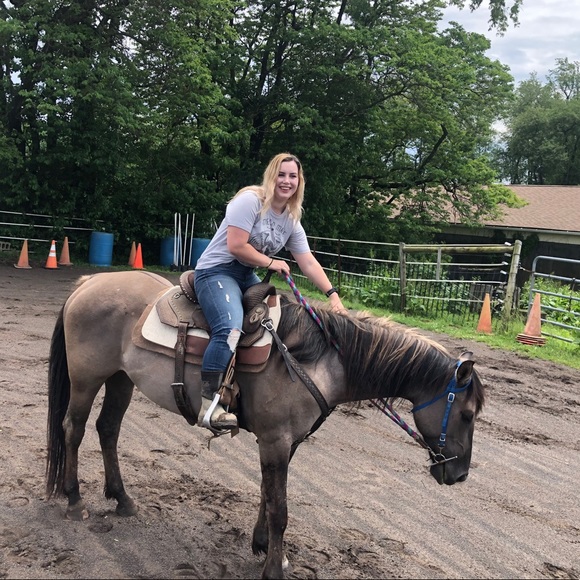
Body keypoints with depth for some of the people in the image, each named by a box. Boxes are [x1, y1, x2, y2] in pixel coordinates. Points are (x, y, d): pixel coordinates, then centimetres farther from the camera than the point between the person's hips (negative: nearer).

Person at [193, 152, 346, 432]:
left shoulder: (291, 220, 9)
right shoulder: (250, 200, -14)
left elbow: (309, 263, 7)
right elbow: (235, 247, -21)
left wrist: (333, 295, -2)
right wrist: (271, 263, -10)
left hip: (248, 276, 9)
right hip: (216, 271, -9)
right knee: (230, 330, -32)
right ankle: (209, 406, -32)